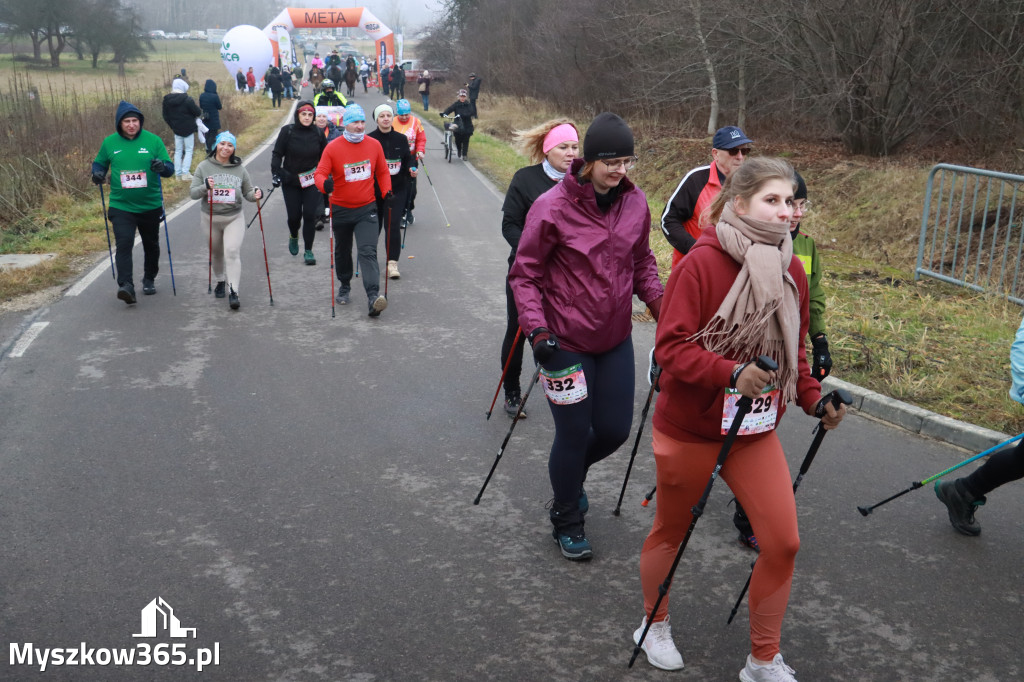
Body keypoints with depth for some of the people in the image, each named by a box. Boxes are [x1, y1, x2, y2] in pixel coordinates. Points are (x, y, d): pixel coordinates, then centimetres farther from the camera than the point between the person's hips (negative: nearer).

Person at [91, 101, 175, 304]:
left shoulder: (153, 140, -4)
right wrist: (98, 173, -7)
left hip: (150, 205, 1)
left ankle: (149, 280, 37)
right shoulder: (109, 142, 0)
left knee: (151, 245, 16)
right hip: (121, 206, -1)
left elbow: (170, 169, -3)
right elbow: (99, 163, 16)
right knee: (124, 244, -16)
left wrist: (162, 167, -26)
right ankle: (125, 285, -20)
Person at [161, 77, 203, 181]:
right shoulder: (187, 100, -18)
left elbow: (165, 116, 7)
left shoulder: (166, 100, 0)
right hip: (188, 129, -5)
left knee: (178, 151, 12)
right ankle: (185, 173, -3)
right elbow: (198, 112, -14)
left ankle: (178, 173, 13)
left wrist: (172, 126, 19)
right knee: (189, 150, 5)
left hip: (176, 129, 5)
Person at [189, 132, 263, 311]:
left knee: (233, 252, -16)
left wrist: (256, 195, -14)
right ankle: (220, 281, 40)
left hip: (234, 218, -1)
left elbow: (247, 192, 9)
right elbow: (192, 193, -2)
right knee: (216, 253, 15)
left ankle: (233, 292, -18)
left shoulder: (239, 169, 2)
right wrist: (205, 187, -22)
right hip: (210, 218, 1)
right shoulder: (204, 167, 0)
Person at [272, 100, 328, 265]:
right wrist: (276, 173, -12)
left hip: (311, 181, 1)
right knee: (294, 215, 3)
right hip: (290, 181, 0)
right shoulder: (287, 131, -7)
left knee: (310, 215, -5)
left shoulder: (318, 133, -2)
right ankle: (293, 236, 38)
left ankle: (308, 251, 7)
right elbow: (277, 154, -2)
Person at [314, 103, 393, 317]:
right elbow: (320, 173, -11)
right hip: (341, 209, 1)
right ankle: (345, 286, 41)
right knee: (342, 251, 19)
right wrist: (325, 184, -33)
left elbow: (382, 172, 11)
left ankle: (373, 296, -24)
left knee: (368, 251, -15)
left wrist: (386, 191, -3)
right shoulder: (333, 148, -9)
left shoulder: (374, 145, -1)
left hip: (367, 209, 0)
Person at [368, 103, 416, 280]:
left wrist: (411, 169, -6)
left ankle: (392, 263, -3)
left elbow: (408, 158, 15)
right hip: (374, 190, 0)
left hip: (396, 190, 1)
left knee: (393, 226, -7)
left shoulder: (401, 139, 5)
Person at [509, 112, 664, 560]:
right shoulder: (553, 207, -16)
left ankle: (572, 473, 45)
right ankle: (567, 522, 30)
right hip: (565, 342, -5)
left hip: (616, 339, 5)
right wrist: (536, 328, -19)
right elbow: (524, 273, -9)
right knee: (574, 434, 4)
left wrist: (661, 306, 1)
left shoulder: (635, 202, -1)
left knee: (614, 430, 11)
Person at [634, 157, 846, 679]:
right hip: (689, 430, -5)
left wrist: (814, 400, 0)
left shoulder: (789, 269, 1)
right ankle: (655, 626, 43)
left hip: (756, 432, 5)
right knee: (672, 532, 15)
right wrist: (732, 373, -34)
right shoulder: (701, 263, -19)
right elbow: (671, 346, -22)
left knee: (782, 542, 2)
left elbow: (793, 347, 12)